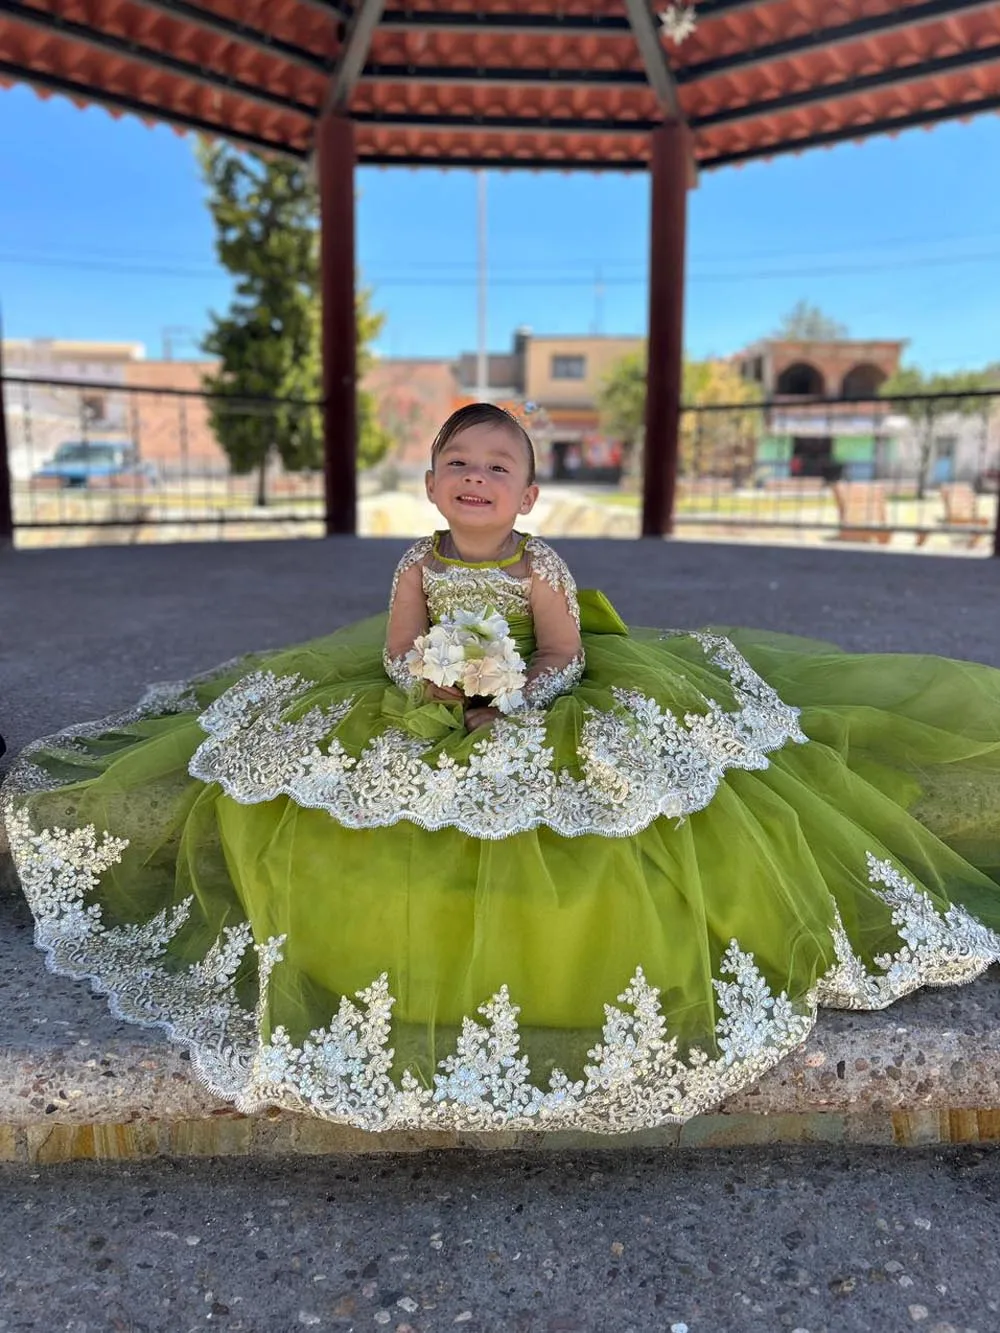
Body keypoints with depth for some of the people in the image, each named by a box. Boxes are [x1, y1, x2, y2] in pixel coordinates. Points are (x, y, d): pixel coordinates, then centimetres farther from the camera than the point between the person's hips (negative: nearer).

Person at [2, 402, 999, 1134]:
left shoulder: (543, 569, -11)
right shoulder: (418, 565, -3)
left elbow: (565, 662, -9)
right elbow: (396, 650, 0)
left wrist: (503, 700, -24)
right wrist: (428, 679, -22)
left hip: (535, 724, -3)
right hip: (425, 724, 4)